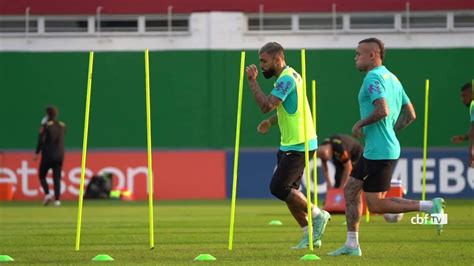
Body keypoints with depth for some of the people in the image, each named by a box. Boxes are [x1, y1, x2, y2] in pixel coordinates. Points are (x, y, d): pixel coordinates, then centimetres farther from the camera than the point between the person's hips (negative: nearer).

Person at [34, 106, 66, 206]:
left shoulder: (46, 126, -9)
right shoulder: (62, 126, 6)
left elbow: (41, 141, -11)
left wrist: (37, 153, -3)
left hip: (48, 155, -4)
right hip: (59, 155, 4)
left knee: (42, 176, 10)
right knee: (57, 178, 5)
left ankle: (47, 194, -11)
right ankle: (57, 199, -5)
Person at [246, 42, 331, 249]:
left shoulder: (286, 79, -17)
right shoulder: (289, 76, 16)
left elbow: (266, 105, -24)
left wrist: (253, 82, -16)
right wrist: (270, 122, 14)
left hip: (298, 146, -10)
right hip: (291, 144, 10)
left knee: (278, 188, -10)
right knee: (287, 190, 10)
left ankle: (318, 215, 0)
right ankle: (310, 235, 14)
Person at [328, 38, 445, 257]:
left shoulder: (373, 78, -14)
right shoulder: (391, 78, 15)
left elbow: (382, 111, -28)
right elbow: (410, 115, 17)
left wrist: (360, 124, -13)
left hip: (379, 152, -10)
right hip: (373, 151, 10)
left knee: (376, 205, -6)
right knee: (350, 189, 13)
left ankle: (430, 206, -10)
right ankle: (351, 245, 14)